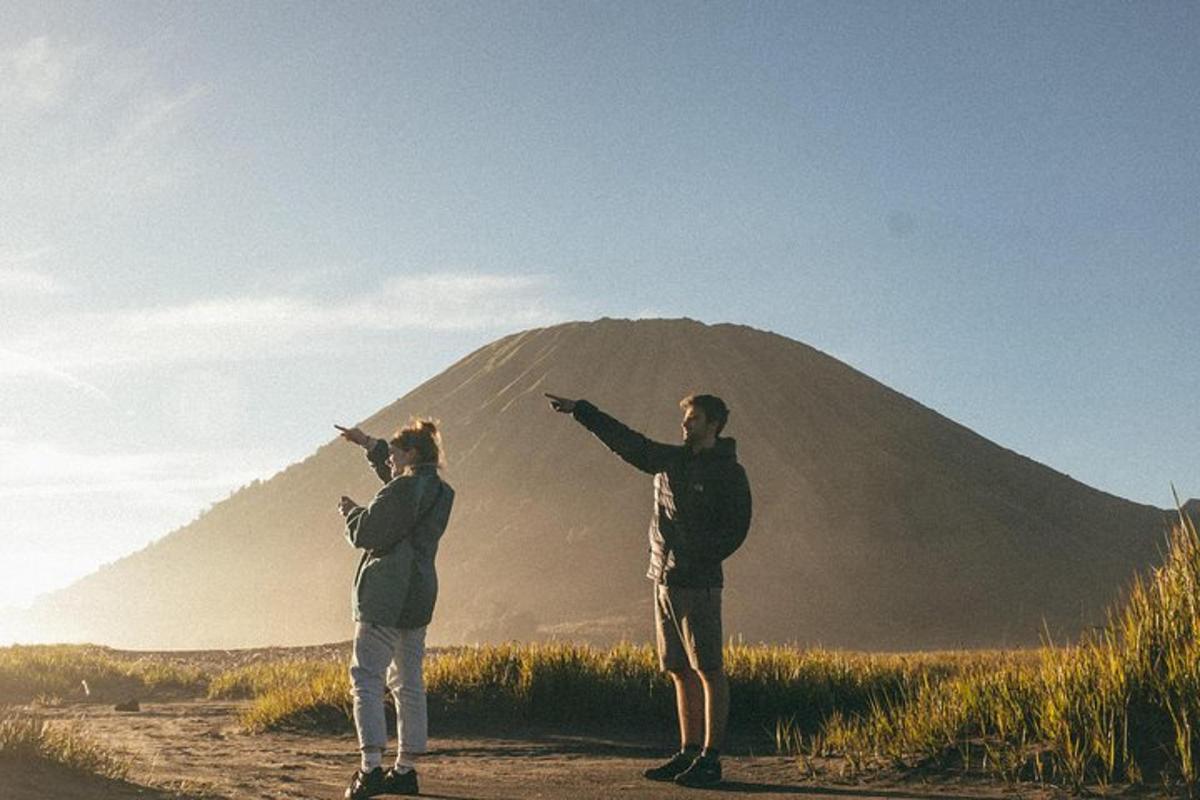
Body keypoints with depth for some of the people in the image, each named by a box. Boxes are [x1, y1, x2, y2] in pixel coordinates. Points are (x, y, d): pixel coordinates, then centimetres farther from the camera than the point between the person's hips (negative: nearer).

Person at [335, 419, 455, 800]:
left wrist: (351, 511, 9)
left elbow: (366, 533, -11)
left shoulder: (402, 490, -14)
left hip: (386, 596, -9)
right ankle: (405, 769, 15)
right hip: (419, 598, 9)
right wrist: (369, 444, 35)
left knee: (366, 677, -9)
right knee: (408, 682, 12)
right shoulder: (441, 492, 15)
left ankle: (371, 768, -17)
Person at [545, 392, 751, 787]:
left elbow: (736, 528, -10)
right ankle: (689, 753, 16)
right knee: (680, 671, 10)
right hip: (663, 579, 7)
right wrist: (580, 410, 19)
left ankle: (710, 759, -2)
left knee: (708, 670, -4)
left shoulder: (728, 473, -5)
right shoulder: (670, 460, 13)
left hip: (698, 582, -7)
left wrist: (698, 558, -17)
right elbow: (625, 440, 19)